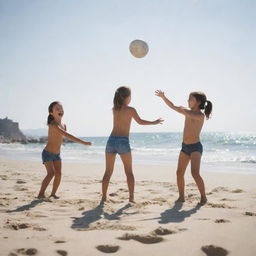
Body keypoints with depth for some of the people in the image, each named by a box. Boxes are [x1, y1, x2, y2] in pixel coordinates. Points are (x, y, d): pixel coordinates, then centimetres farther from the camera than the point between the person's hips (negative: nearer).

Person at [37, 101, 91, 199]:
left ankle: (53, 193, 12)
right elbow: (67, 135, -35)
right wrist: (83, 142, -38)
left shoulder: (63, 126, 2)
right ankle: (41, 194, -9)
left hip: (57, 154, 7)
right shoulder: (53, 125, -25)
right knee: (51, 173, -18)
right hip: (47, 153, -7)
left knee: (58, 174, -2)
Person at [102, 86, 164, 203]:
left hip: (111, 141, 4)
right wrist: (154, 122, 23)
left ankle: (104, 197, 9)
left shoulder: (114, 109, 9)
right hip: (123, 142, -3)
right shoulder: (131, 110, -2)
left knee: (108, 172, 11)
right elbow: (140, 122, 10)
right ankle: (131, 197, 6)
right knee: (129, 172, 10)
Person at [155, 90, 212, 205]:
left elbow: (189, 115, -29)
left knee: (195, 173, -19)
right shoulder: (188, 112, 11)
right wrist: (163, 97, 4)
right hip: (185, 147, 8)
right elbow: (173, 106, 13)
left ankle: (203, 197, -4)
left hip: (196, 147, -8)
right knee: (179, 172, 3)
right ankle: (181, 197, 14)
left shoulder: (200, 115, -11)